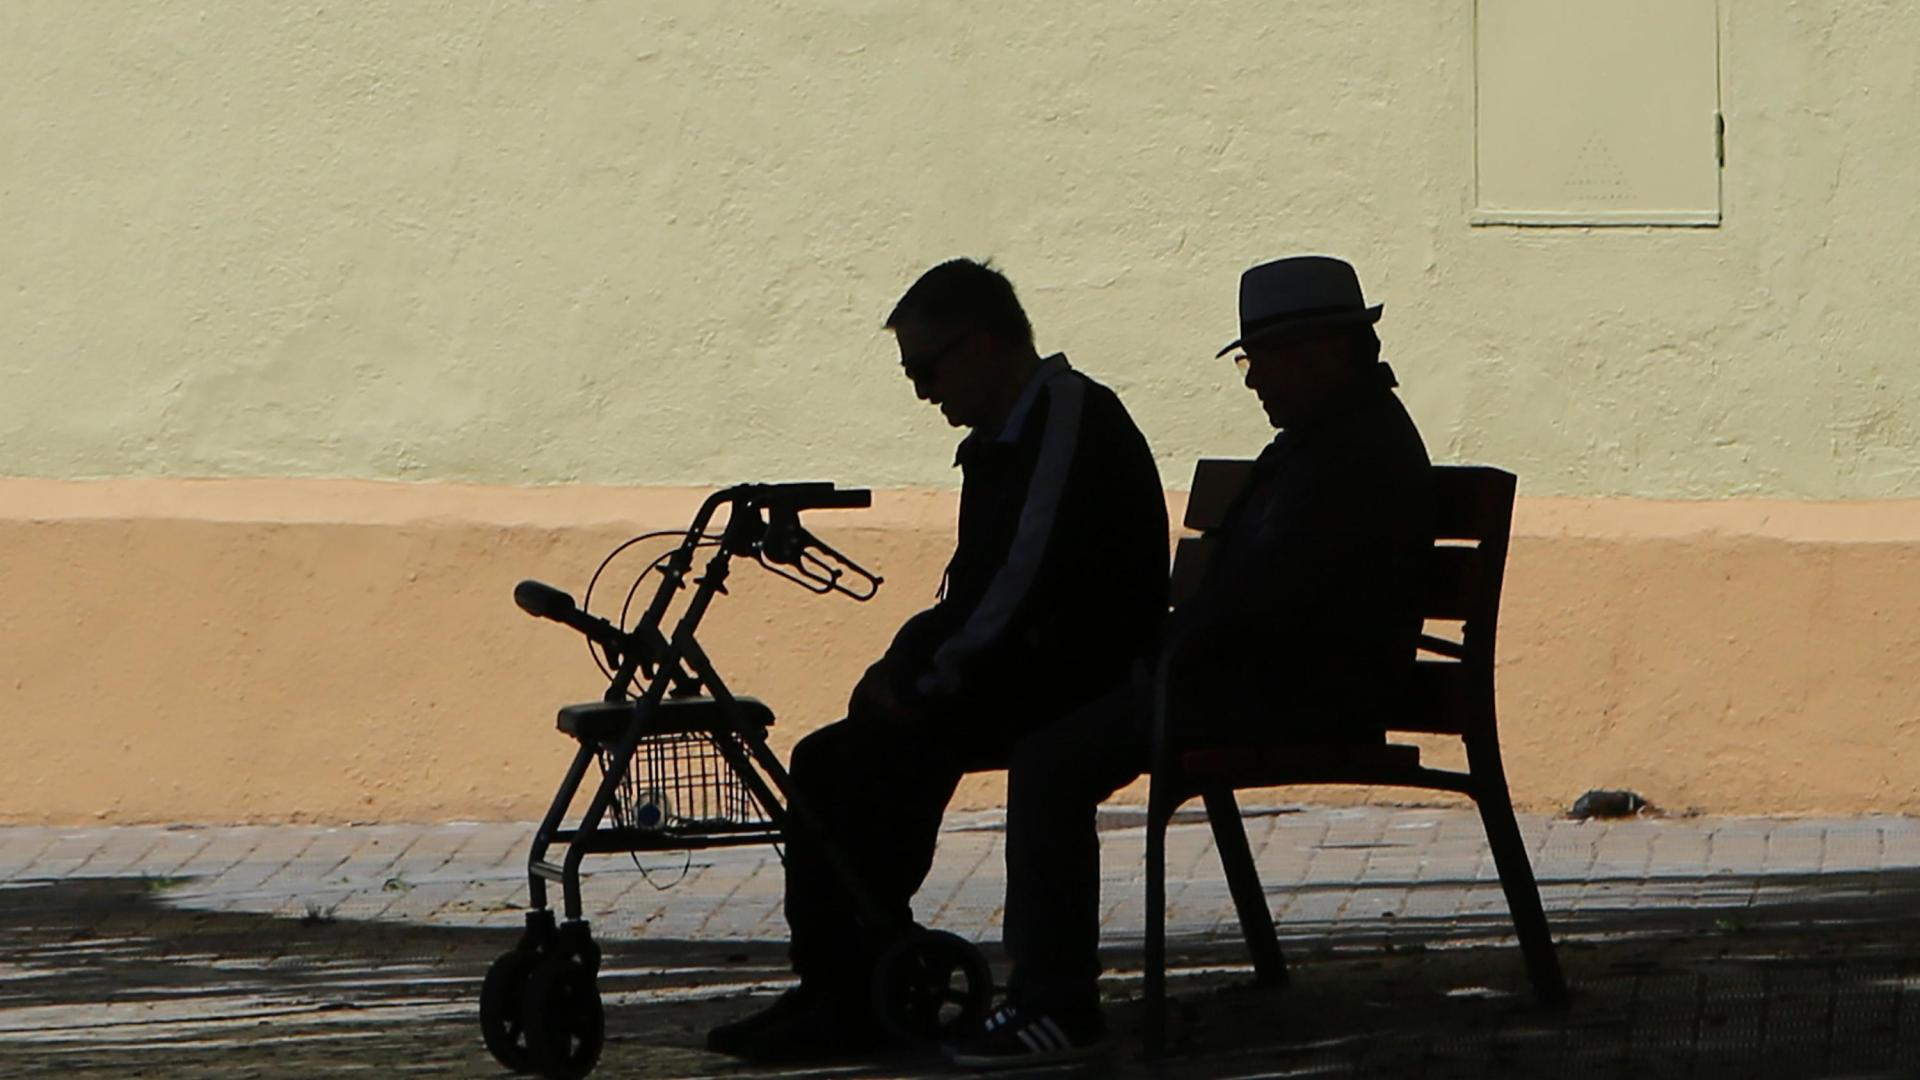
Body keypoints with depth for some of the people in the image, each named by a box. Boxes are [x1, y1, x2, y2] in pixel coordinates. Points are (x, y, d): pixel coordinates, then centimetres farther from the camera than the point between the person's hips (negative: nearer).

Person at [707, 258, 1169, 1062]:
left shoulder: (1071, 417, -13)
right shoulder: (1006, 435, 18)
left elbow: (1029, 581, -22)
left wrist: (921, 684, -19)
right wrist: (901, 665, 2)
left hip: (1075, 689, -10)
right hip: (1028, 680, 10)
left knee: (891, 749, -26)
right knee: (827, 760, 1)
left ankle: (864, 1002, -20)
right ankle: (828, 987, -2)